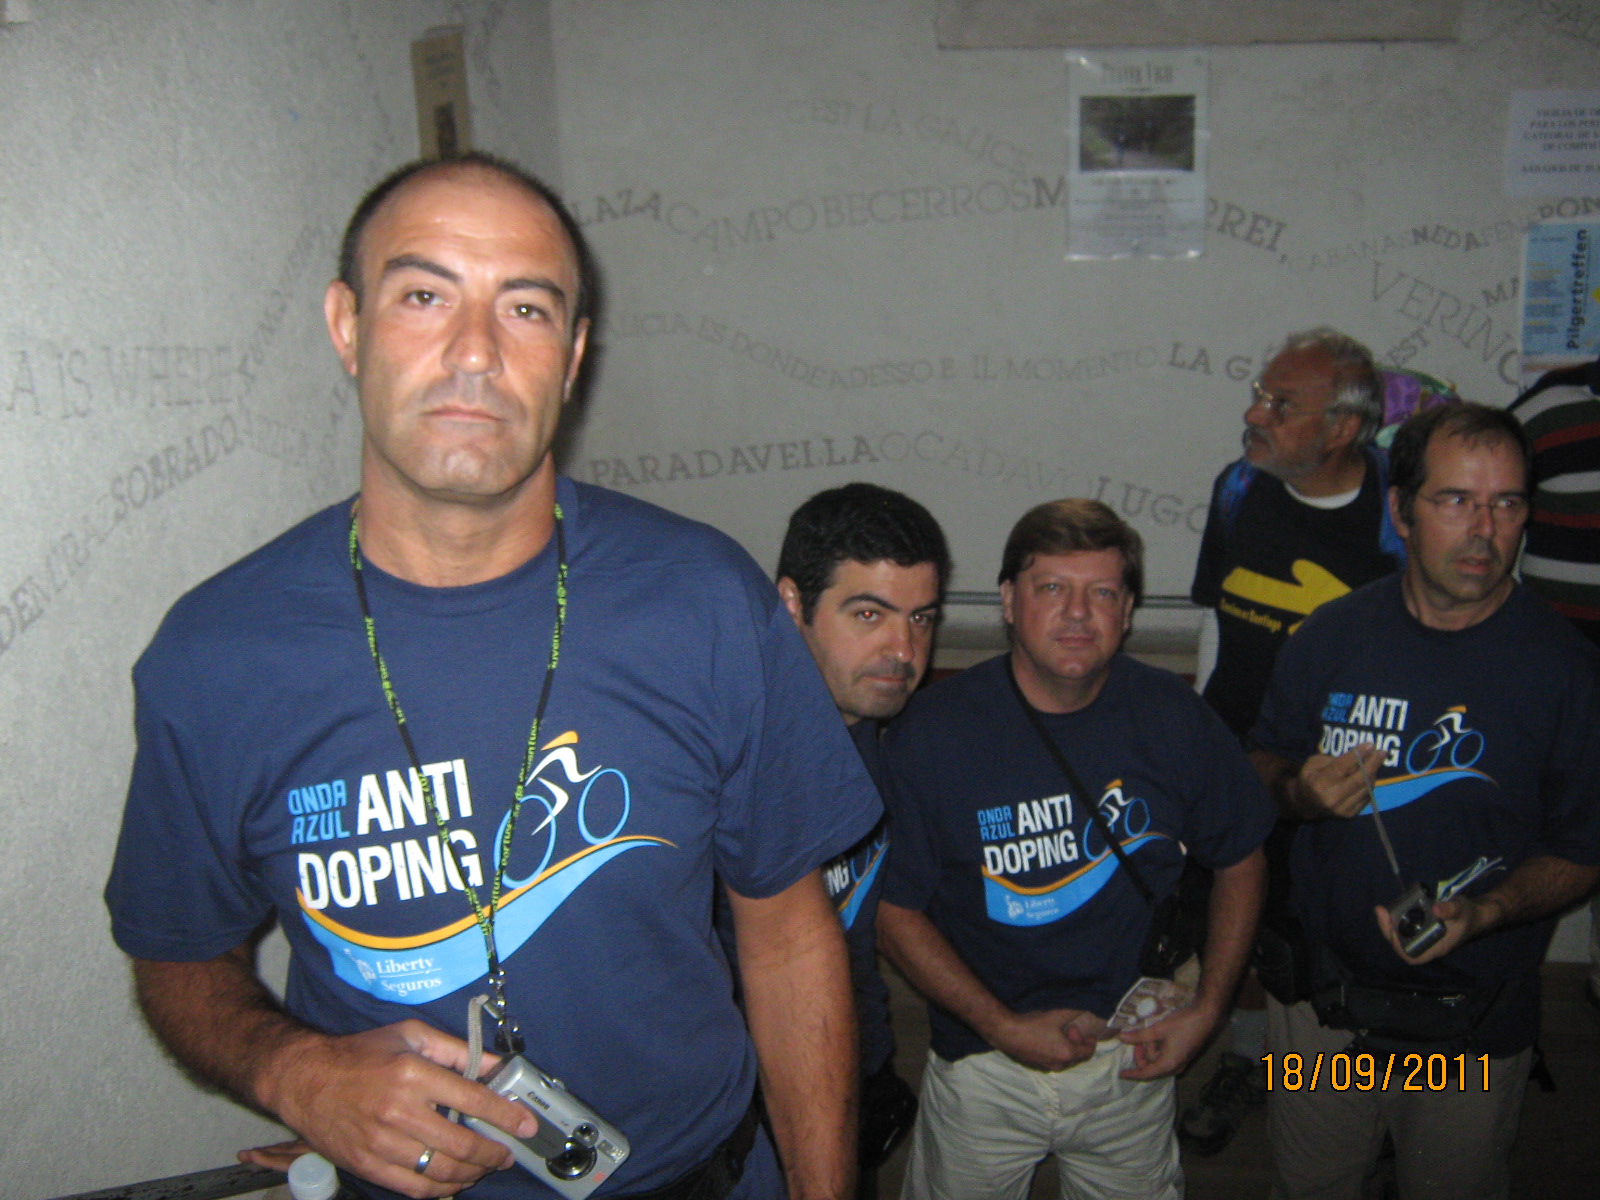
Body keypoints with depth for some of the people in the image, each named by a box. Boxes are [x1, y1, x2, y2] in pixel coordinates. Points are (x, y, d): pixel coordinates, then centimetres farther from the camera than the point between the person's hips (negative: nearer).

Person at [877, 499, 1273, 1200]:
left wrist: (1207, 1010, -2)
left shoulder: (1175, 718, -9)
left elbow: (1239, 860, 5)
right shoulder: (931, 730, -16)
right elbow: (895, 911, -10)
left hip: (1130, 1056, 2)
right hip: (980, 1065, -1)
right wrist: (1003, 1027, -15)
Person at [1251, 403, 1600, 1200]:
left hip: (1473, 1028, -2)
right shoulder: (1331, 636, -6)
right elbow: (1265, 760, 6)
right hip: (1320, 993, 2)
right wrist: (1298, 792, -16)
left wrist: (1484, 912, -25)